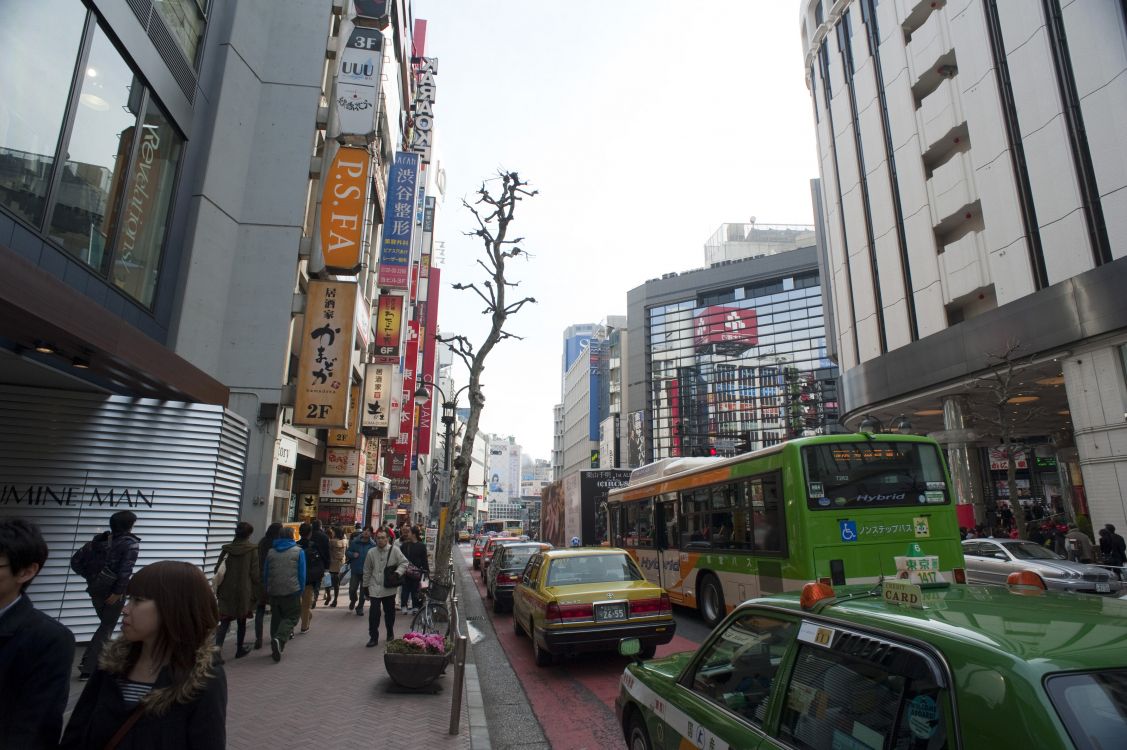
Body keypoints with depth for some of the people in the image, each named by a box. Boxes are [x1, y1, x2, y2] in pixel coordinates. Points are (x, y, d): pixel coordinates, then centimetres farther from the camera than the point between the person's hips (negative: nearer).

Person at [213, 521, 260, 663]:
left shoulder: (227, 549, 0)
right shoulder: (253, 550, -10)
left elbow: (218, 570, 5)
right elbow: (255, 573, -10)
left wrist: (218, 590, 16)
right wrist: (257, 591, 0)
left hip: (226, 592, 2)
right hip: (244, 591, -2)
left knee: (225, 621, 4)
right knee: (241, 621, 14)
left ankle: (218, 647, -16)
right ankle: (240, 649, 25)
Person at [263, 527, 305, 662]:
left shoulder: (271, 552, 8)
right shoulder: (298, 551, -2)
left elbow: (265, 573, 13)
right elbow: (302, 574, -2)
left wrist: (267, 590, 22)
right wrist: (300, 591, 7)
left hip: (273, 591, 4)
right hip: (291, 591, -4)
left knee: (276, 617, 16)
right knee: (292, 616, 2)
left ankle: (277, 646, 17)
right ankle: (279, 639, -21)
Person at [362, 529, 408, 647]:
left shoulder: (394, 550, -8)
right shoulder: (371, 553, 0)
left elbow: (404, 562, -5)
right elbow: (367, 571, 9)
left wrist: (398, 572, -21)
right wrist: (366, 586, 11)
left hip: (389, 588, -1)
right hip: (375, 588, 1)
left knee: (389, 612, 13)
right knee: (374, 613, -7)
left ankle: (390, 634, 32)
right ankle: (373, 637, 5)